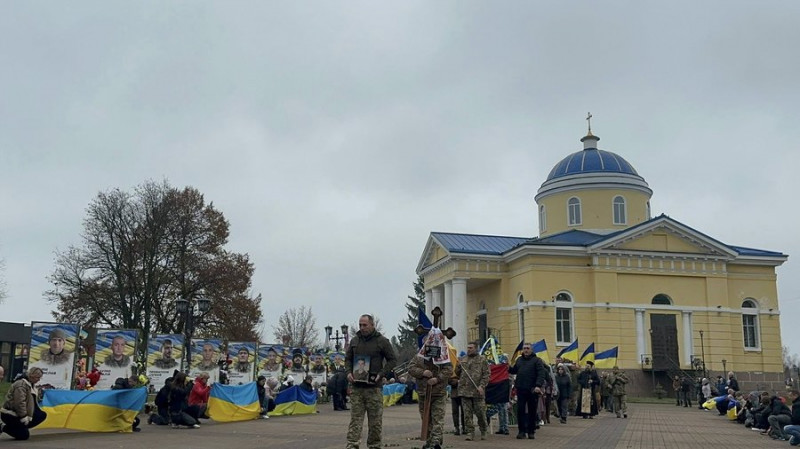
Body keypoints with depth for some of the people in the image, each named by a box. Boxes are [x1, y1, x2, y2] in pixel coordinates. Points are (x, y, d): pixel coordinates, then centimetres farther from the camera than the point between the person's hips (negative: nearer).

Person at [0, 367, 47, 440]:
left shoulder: (31, 384, 12)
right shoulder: (21, 384, -21)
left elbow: (33, 402, 14)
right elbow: (20, 403, -26)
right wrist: (24, 417, -22)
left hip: (17, 413, 11)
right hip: (10, 415, -11)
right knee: (24, 435, -14)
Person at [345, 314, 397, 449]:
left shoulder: (382, 341, 0)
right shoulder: (354, 341, 12)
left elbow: (392, 360, 3)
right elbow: (348, 359, 21)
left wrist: (381, 374, -10)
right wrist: (349, 372, 2)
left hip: (373, 387, -3)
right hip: (356, 387, 3)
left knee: (375, 421, 4)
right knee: (355, 419, -1)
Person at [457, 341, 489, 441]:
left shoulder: (482, 360, 3)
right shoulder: (463, 360, 15)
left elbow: (486, 375, -2)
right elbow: (458, 374, 21)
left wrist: (481, 386, -13)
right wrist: (458, 367, 0)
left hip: (477, 391, -3)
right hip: (465, 391, 3)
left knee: (481, 412, 1)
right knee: (467, 413, 2)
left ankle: (483, 432, 20)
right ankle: (470, 432, 8)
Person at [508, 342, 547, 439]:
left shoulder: (537, 360, -2)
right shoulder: (519, 360, 14)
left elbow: (541, 373, -12)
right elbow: (514, 370, 23)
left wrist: (538, 385, -24)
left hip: (532, 390, -3)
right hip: (521, 390, 3)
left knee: (532, 412, 5)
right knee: (520, 411, 0)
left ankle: (531, 432, 15)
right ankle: (522, 431, 8)